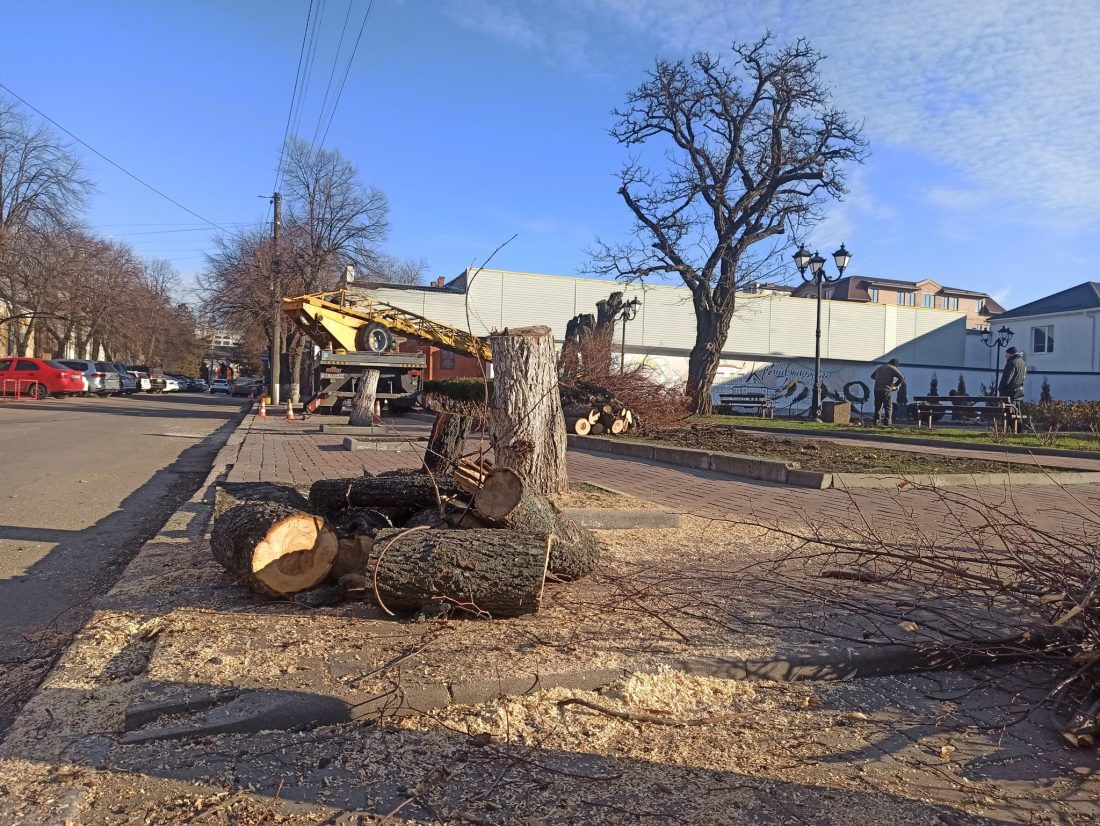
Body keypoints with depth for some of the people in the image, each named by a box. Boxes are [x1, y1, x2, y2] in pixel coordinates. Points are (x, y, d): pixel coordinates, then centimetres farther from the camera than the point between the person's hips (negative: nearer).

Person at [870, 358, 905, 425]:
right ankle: (887, 422, -5)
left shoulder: (880, 367, 18)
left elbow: (872, 376, 27)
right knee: (888, 406, 1)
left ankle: (876, 421, 14)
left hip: (877, 389, 5)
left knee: (877, 406, 14)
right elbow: (902, 377, -10)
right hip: (886, 390, -5)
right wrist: (896, 384, 3)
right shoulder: (892, 368, 0)